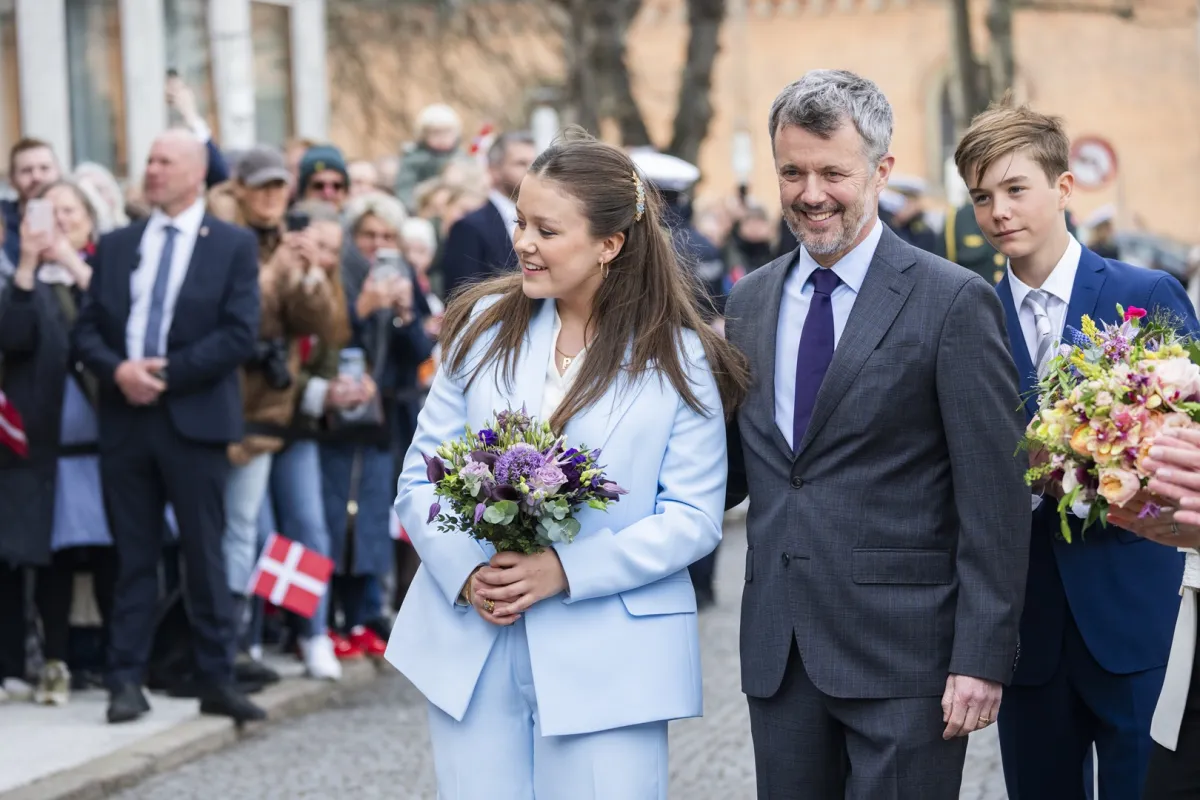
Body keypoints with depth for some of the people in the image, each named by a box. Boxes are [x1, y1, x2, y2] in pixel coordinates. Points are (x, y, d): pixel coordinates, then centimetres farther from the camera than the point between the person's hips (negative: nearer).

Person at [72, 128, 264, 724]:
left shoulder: (233, 245, 3)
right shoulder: (115, 246, 14)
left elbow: (239, 334, -6)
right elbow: (87, 329, 9)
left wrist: (167, 371, -13)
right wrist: (118, 370, -11)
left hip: (194, 418, -3)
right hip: (125, 416, 3)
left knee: (204, 554, 1)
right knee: (133, 558, 5)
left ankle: (218, 680, 8)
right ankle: (126, 681, 7)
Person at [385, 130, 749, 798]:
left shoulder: (678, 358, -3)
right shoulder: (487, 325, 3)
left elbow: (694, 517, -5)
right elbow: (422, 476, 5)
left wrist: (565, 570, -17)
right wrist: (465, 574, -13)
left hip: (610, 662, -2)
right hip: (472, 647, 2)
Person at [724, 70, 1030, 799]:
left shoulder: (954, 302, -7)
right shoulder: (751, 301, 11)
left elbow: (995, 500, -9)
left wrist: (982, 656, -13)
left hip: (905, 655, -5)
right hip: (779, 653, 5)